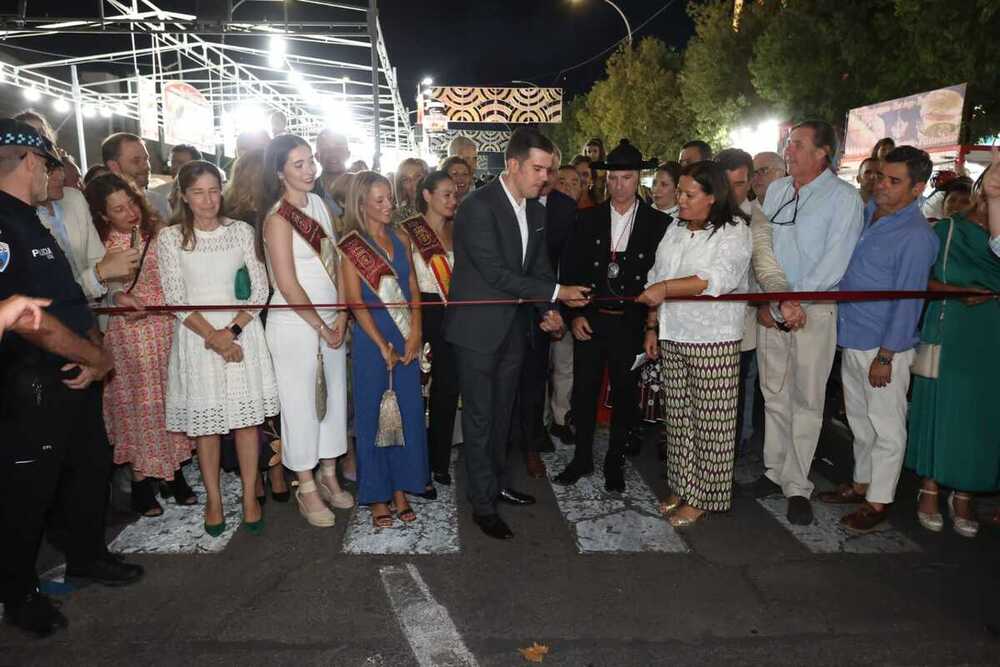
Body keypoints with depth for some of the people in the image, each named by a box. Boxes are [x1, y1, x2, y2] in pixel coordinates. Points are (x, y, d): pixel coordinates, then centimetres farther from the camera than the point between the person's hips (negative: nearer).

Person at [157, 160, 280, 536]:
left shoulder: (241, 231, 3)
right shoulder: (170, 238, 0)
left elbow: (260, 289, 0)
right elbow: (175, 298, -4)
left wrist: (233, 329, -12)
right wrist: (213, 336, -14)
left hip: (242, 331, 1)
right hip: (195, 335, 0)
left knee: (247, 418, 4)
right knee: (205, 421, 6)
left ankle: (249, 498, 15)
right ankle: (213, 500, 20)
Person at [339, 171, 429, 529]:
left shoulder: (401, 240, 11)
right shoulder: (351, 245, -2)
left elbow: (414, 290, 8)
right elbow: (355, 300, -8)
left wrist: (415, 335, -5)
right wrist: (383, 345, -12)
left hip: (407, 340, 4)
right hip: (371, 340, -4)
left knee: (409, 413, 6)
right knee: (372, 416, 4)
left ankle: (400, 490, 20)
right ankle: (377, 496, 15)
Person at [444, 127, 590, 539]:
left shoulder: (535, 210, 6)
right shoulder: (478, 206, -19)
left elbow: (540, 265, 12)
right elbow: (495, 273, -23)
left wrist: (548, 310, -5)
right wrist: (557, 293, -21)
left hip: (513, 326, 7)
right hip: (479, 327, -7)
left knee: (501, 412, 19)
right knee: (480, 416, 3)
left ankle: (498, 483, 35)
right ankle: (483, 504, 15)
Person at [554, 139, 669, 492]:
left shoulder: (658, 222, -1)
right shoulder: (588, 219, 4)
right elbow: (570, 269, 3)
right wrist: (575, 314, -4)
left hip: (631, 323, -1)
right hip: (589, 320, 1)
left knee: (625, 395, 10)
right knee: (584, 391, 8)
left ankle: (615, 462, 26)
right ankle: (582, 457, 25)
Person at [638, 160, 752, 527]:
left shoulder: (734, 231, -7)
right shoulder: (676, 229, 13)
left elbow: (718, 278, -24)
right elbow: (656, 279, 17)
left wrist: (666, 288, -30)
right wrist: (652, 327, 14)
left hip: (713, 341, -6)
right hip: (673, 338, 7)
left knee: (711, 422, 2)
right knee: (679, 417, 12)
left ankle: (704, 497, 14)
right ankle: (683, 487, 26)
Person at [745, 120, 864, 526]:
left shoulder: (844, 197, -6)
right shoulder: (776, 190, 10)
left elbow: (833, 265, -13)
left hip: (814, 311, -4)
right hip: (770, 310, 5)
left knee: (806, 400, 1)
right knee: (774, 394, 10)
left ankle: (797, 487, 10)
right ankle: (775, 471, 23)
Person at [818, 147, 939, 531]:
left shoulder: (916, 236, -16)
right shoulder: (867, 212, 7)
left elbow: (908, 301, -17)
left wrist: (886, 357, -17)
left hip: (884, 347, -8)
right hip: (851, 340, 8)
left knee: (886, 428, 6)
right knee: (859, 421, 20)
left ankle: (878, 501, 18)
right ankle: (861, 483, 35)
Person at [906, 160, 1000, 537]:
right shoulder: (947, 229, 4)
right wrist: (963, 290, -13)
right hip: (947, 336, -2)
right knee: (938, 407, 1)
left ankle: (963, 495, 18)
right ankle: (930, 489, 15)